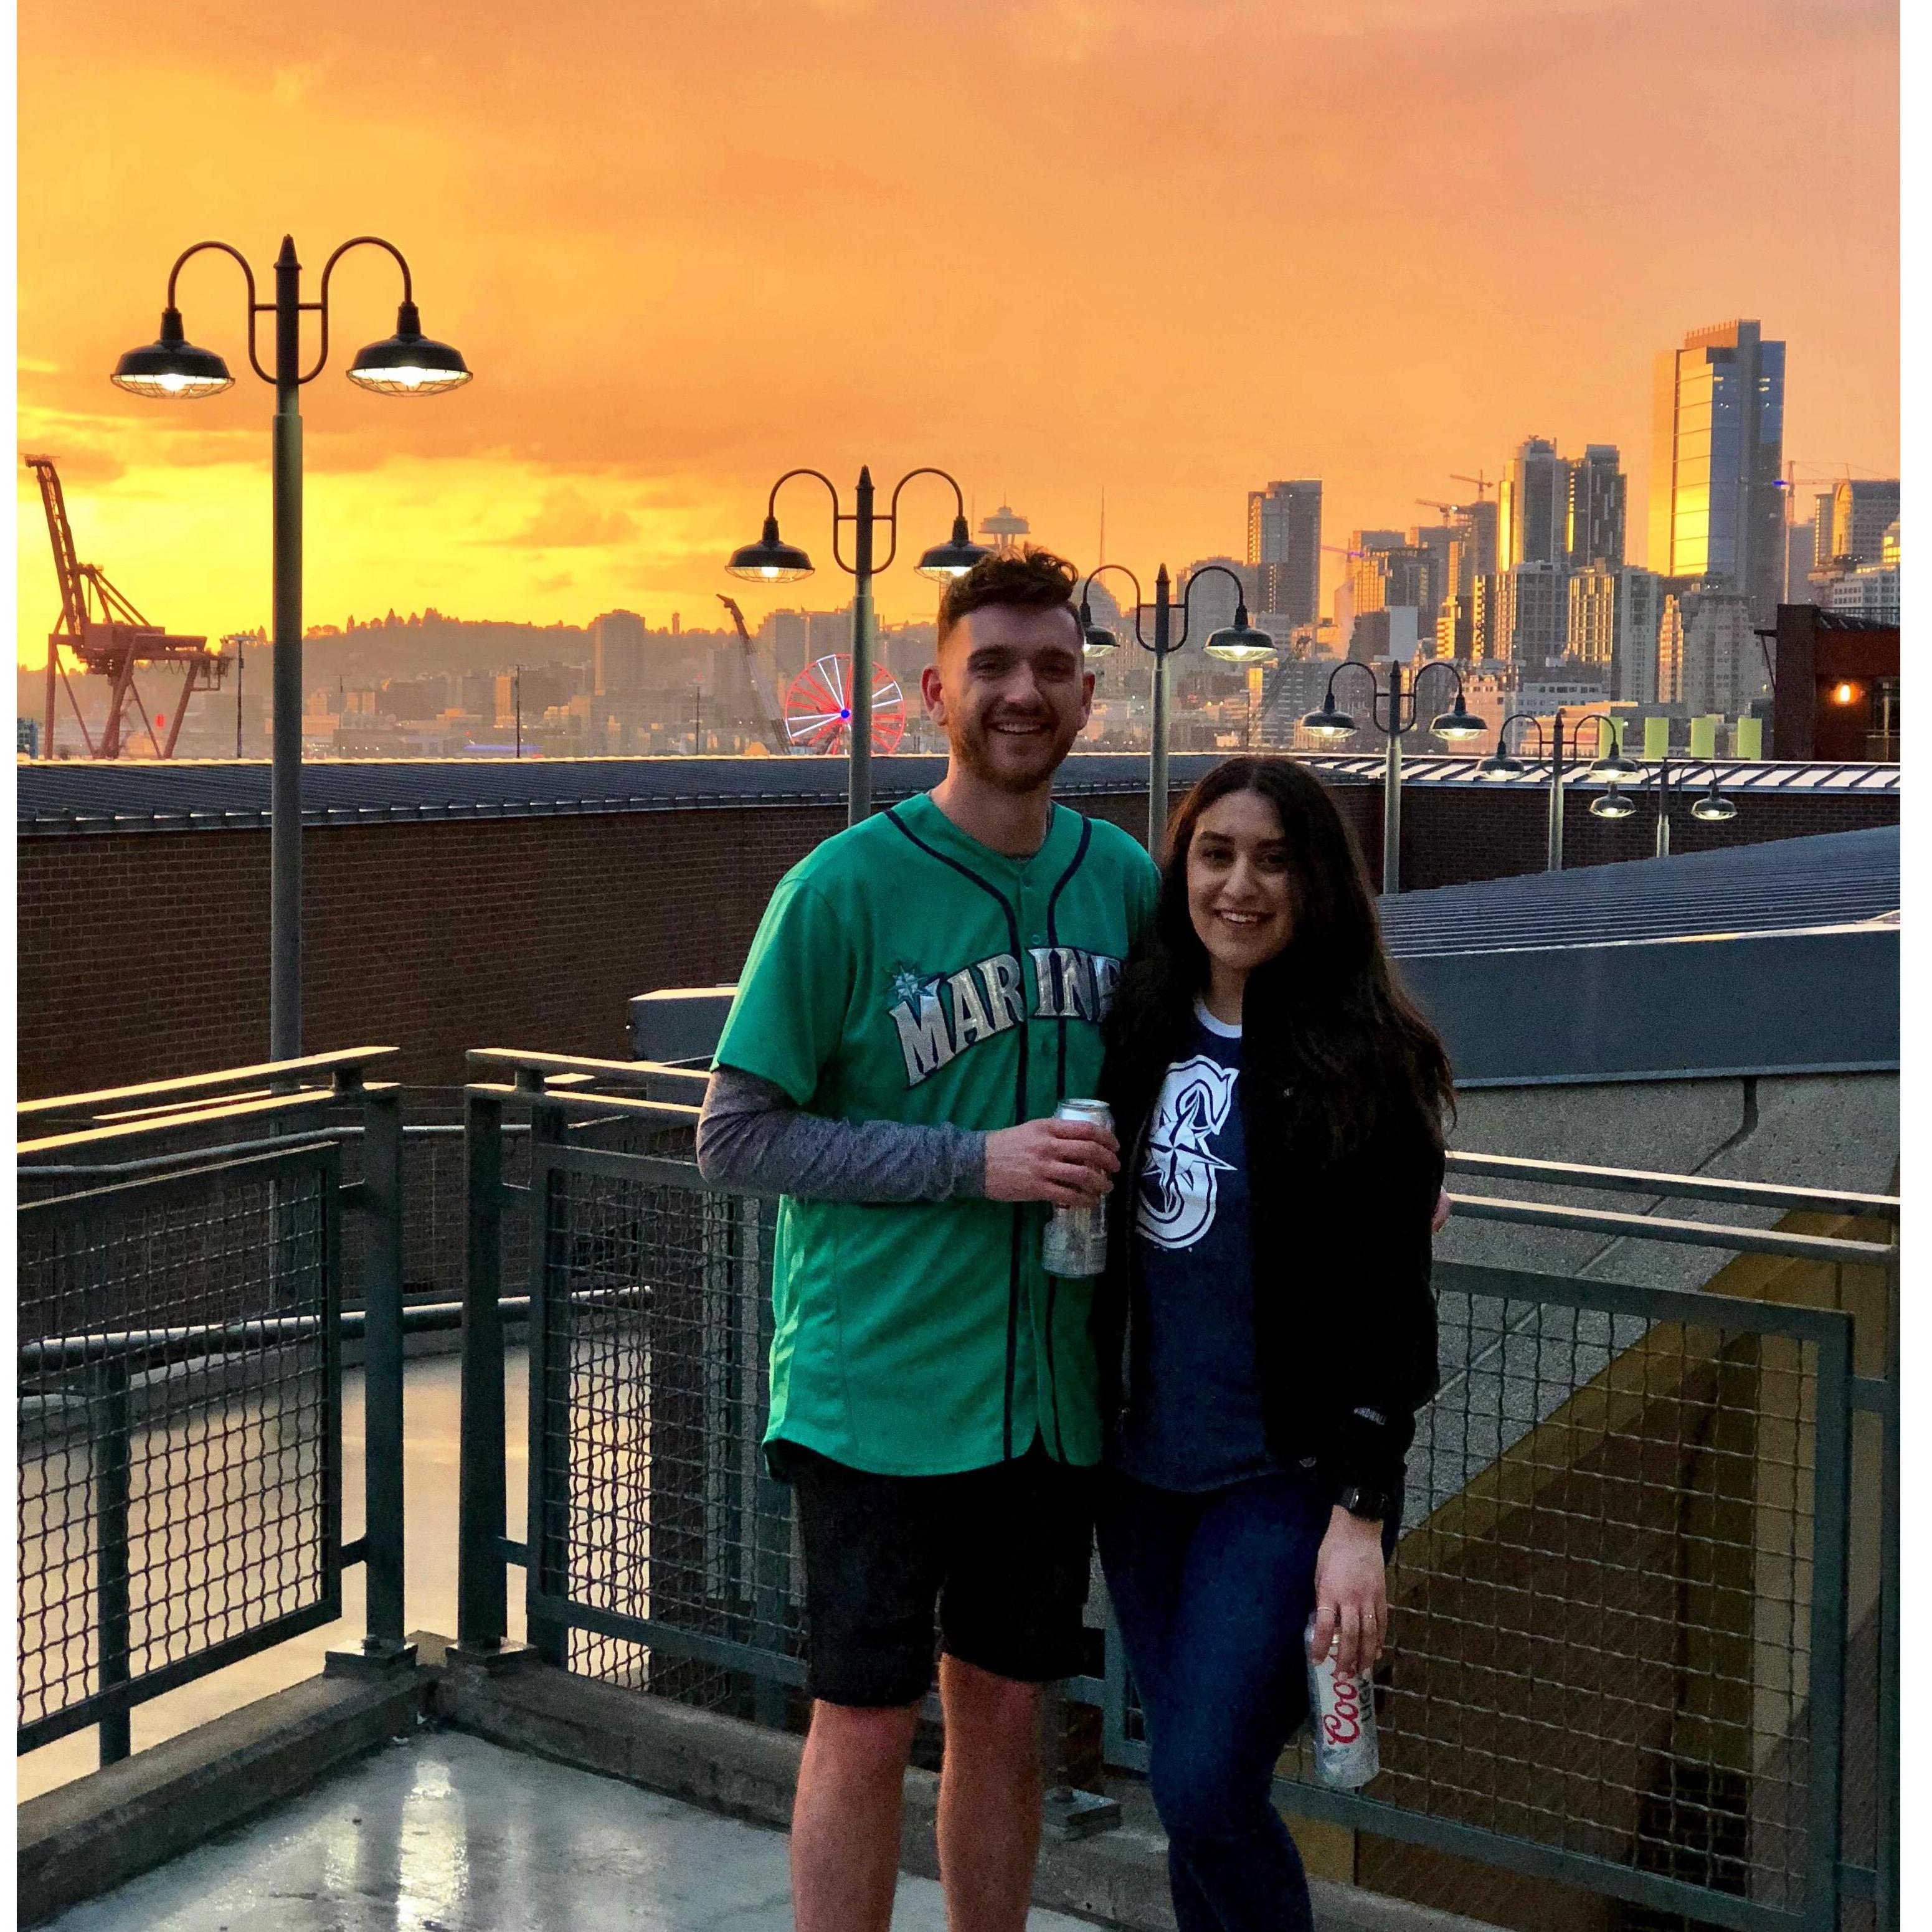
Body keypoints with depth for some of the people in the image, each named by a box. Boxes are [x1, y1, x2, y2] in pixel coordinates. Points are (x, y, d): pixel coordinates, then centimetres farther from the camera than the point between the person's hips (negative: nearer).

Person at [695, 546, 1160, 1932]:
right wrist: (976, 1163, -19)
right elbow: (737, 1138, -11)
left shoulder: (1124, 880, 3)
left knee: (1006, 1711, 17)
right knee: (868, 1727, 6)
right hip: (878, 1386, -4)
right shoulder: (843, 888, -12)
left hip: (1050, 1386, 4)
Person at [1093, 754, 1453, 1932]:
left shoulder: (1369, 1063, -10)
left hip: (1284, 1478, -5)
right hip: (1145, 1468, 5)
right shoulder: (1142, 1035, 5)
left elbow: (1392, 1310, -13)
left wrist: (1363, 1515, -17)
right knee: (1187, 1788, 13)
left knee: (1207, 1793, -9)